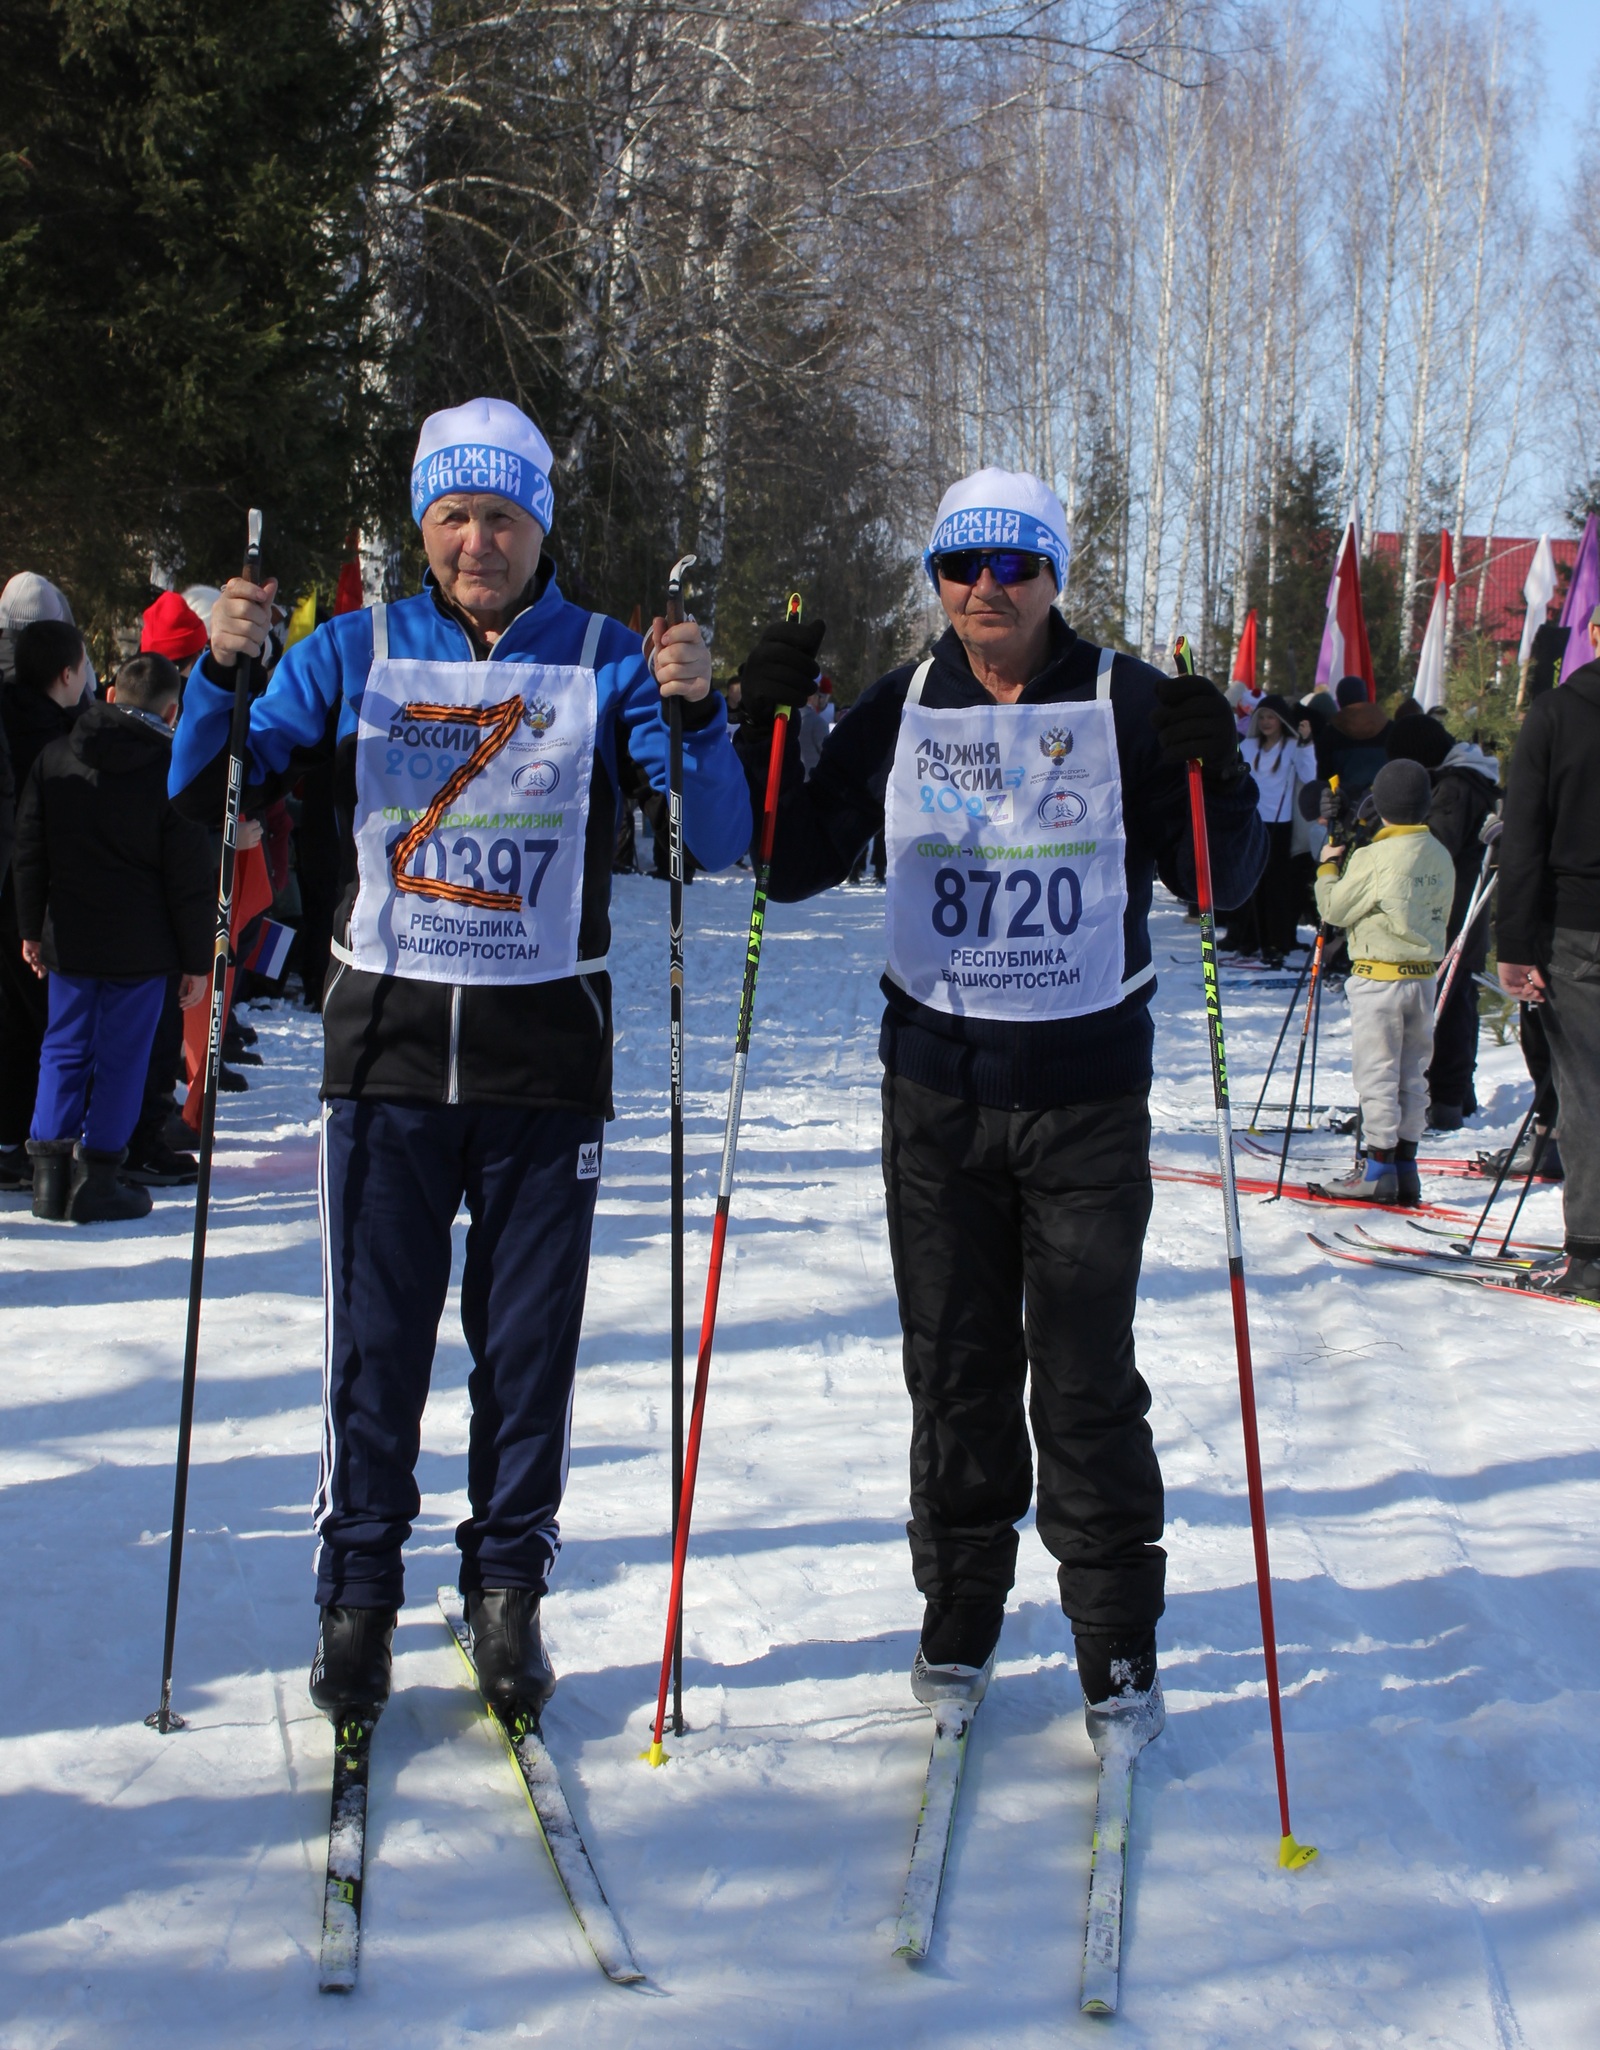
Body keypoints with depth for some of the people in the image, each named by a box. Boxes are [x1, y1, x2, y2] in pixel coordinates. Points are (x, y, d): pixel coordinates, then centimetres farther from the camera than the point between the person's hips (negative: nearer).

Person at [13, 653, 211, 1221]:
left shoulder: (53, 758, 1)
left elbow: (30, 852, 7)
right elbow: (188, 879, -8)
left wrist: (32, 929, 16)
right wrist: (197, 960, -1)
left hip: (67, 940, 3)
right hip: (140, 948, -3)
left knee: (63, 1050, 14)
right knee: (121, 1057, 4)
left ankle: (49, 1171, 11)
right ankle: (95, 1180, 6)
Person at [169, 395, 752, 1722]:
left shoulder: (604, 662, 1)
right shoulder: (355, 653, 4)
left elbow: (719, 842, -5)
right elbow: (206, 799, 3)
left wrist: (696, 713, -22)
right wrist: (221, 674, -14)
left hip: (547, 1057, 0)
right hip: (389, 1046, 1)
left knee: (529, 1341, 7)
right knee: (376, 1338, 3)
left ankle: (510, 1588, 21)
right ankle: (358, 1590, 18)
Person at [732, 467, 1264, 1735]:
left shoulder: (1127, 704, -2)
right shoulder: (900, 711, 4)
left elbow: (1220, 882, -1)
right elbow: (797, 865, 6)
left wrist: (1216, 775, -20)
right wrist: (766, 729, -7)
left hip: (1088, 1090, -2)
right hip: (938, 1090, 2)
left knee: (1087, 1379, 1)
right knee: (954, 1368, 10)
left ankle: (1119, 1639, 14)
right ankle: (960, 1613, 25)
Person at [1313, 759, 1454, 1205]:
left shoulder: (1373, 858, -15)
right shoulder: (1441, 857, 5)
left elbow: (1335, 908, -6)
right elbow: (1439, 914, 13)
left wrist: (1329, 865, 8)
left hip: (1379, 977, -6)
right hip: (1425, 974, 6)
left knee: (1376, 1075, -1)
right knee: (1411, 1076, 12)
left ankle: (1380, 1168, 0)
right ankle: (1405, 1167, 15)